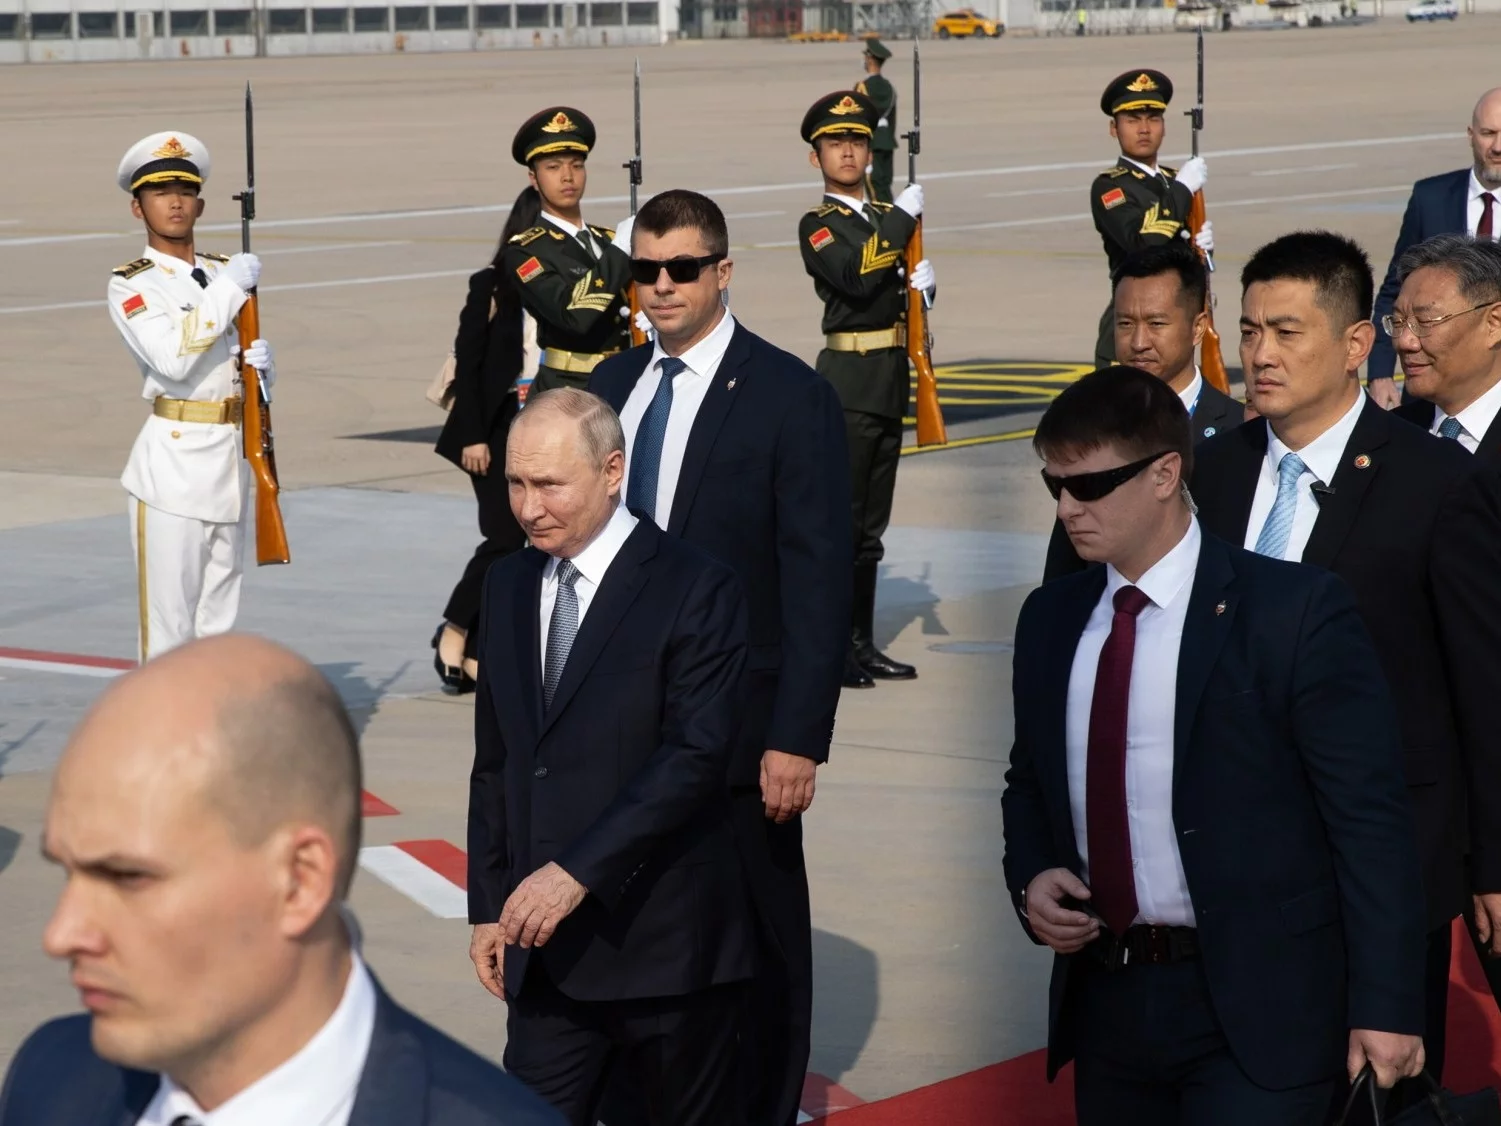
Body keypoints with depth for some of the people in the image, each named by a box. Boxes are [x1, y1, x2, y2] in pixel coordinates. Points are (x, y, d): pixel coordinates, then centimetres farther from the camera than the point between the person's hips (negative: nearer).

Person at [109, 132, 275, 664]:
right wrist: (230, 289, -17)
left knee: (217, 623, 11)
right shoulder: (131, 285, -4)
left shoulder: (225, 273, 14)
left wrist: (261, 362, -4)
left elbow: (256, 377, 20)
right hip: (171, 463, -6)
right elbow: (173, 358, -21)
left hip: (231, 457, 6)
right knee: (169, 626, -6)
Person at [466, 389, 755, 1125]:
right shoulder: (509, 586, 11)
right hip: (547, 947, 5)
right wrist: (489, 906, 10)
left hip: (664, 944, -5)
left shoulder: (694, 590, -10)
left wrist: (578, 870, -24)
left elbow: (697, 755, -18)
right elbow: (495, 762, 15)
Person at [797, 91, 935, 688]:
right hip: (848, 378, -7)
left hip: (892, 376, 7)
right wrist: (903, 218, -18)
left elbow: (905, 286, 18)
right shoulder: (818, 225, -7)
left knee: (870, 524, 12)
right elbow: (857, 276, -23)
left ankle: (863, 643, 17)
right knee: (841, 516, -6)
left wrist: (924, 281, -4)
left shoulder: (888, 219, 14)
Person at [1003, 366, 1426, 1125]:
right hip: (1104, 997, 6)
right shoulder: (1049, 619, 9)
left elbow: (1368, 815, -10)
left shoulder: (1294, 610, -9)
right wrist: (1031, 879, 0)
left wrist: (1386, 1004, -14)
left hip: (1256, 1006, -5)